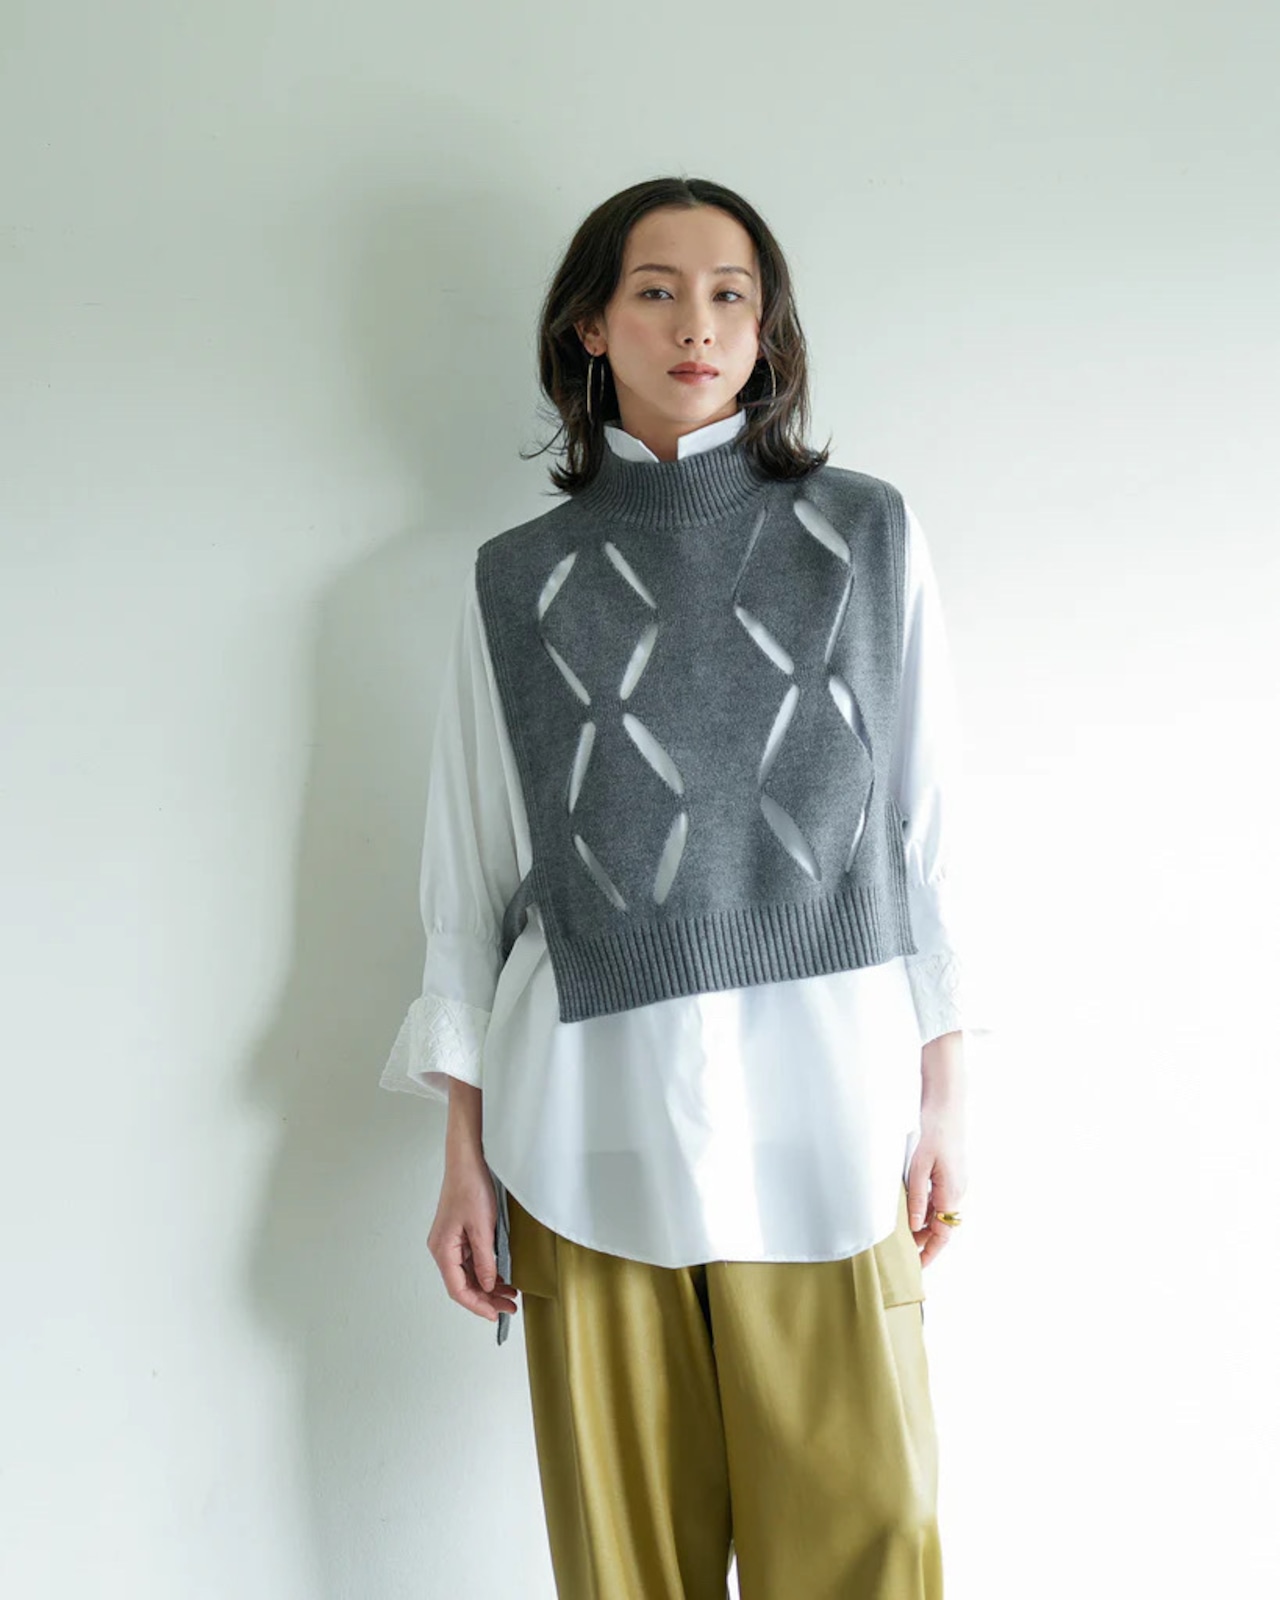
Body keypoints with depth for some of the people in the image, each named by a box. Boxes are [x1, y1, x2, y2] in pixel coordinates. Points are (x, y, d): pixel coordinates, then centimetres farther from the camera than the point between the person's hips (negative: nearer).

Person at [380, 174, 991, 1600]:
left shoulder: (867, 537, 8)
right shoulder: (518, 583, 7)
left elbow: (928, 830, 8)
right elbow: (472, 876, 8)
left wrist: (943, 1094, 4)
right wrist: (466, 1153, 6)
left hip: (823, 1106, 0)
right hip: (595, 1114, 1)